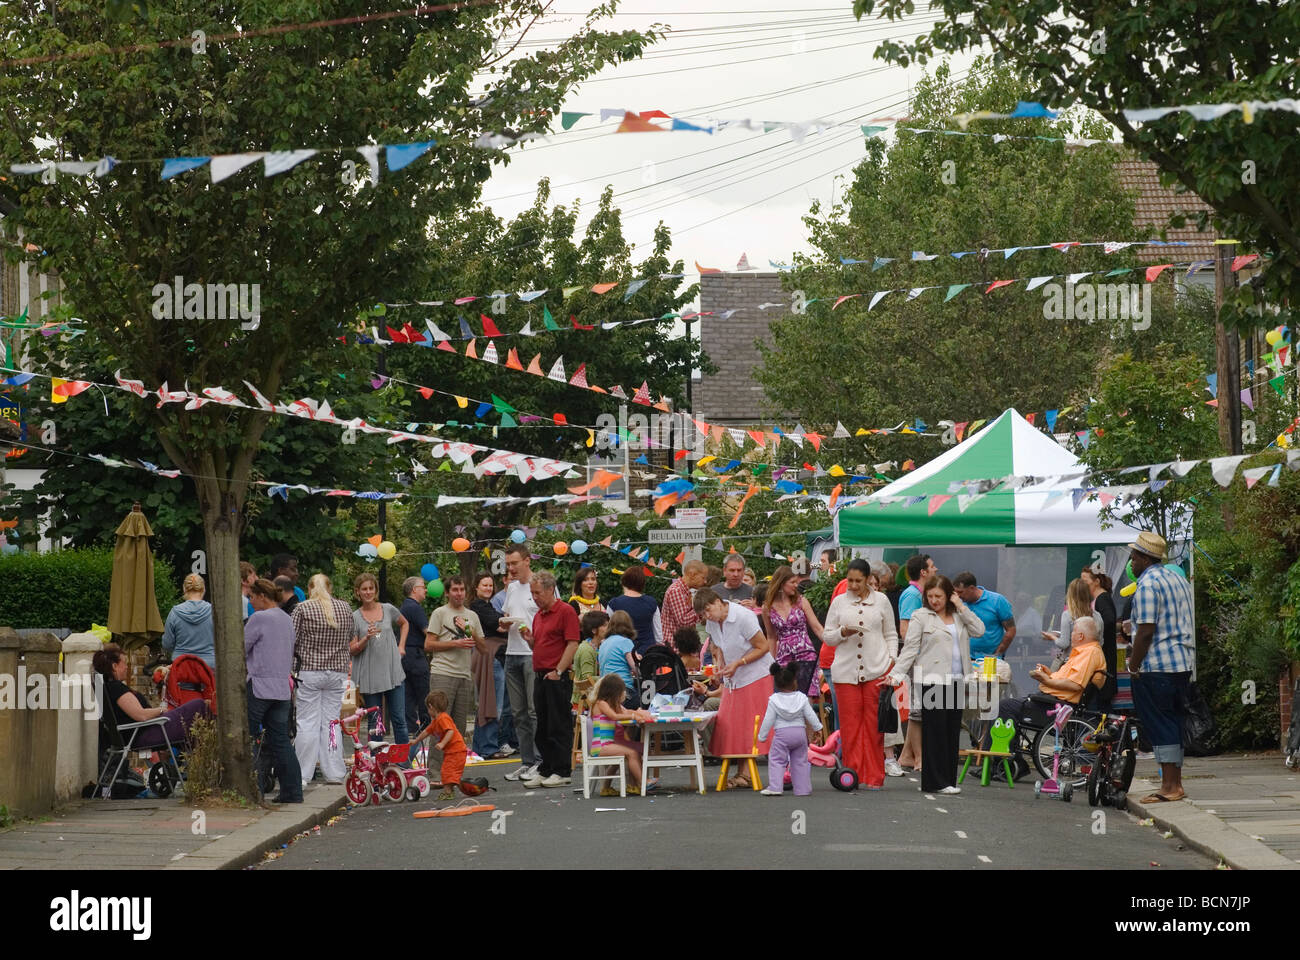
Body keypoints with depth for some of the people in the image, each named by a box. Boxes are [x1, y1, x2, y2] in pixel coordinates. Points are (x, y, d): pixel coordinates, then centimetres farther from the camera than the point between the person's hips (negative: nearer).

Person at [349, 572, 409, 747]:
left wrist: (401, 646, 14)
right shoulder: (354, 617, 2)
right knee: (374, 722, 3)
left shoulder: (388, 609, 7)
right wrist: (366, 638, -17)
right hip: (369, 677, -1)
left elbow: (404, 624, 27)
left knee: (399, 720, -1)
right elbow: (352, 650, -1)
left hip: (392, 672, 1)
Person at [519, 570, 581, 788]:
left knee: (559, 726, -5)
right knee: (542, 727, 10)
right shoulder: (539, 615, 18)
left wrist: (558, 671, -17)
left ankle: (562, 772, -1)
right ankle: (545, 770, 16)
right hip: (540, 676, 8)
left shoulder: (565, 611, -7)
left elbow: (573, 644, -13)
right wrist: (529, 638, 5)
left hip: (558, 678, -8)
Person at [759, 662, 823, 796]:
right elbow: (810, 716, 3)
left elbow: (768, 720, -4)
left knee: (776, 760, 2)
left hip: (781, 733, -3)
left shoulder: (774, 700, -4)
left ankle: (775, 787, -10)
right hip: (800, 732, 3)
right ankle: (802, 789, 12)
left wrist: (762, 735, 5)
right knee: (800, 761, 12)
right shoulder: (802, 698, 0)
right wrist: (818, 727, 19)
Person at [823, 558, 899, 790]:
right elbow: (827, 636, 10)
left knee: (874, 724, -1)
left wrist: (891, 660, 1)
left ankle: (873, 777, 3)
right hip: (845, 670, 1)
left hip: (876, 670, -1)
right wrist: (843, 633, -9)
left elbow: (891, 635, 14)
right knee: (849, 723, -2)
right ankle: (852, 774, 4)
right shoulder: (839, 602, 9)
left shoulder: (881, 600, 9)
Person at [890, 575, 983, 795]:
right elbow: (910, 649, -1)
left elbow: (979, 630, 3)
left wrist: (960, 606, 2)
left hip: (955, 681, 5)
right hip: (931, 681, -5)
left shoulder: (958, 616, 17)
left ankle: (949, 780, 10)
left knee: (952, 731, 5)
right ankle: (935, 782, -4)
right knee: (935, 730, -6)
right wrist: (896, 674, -11)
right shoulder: (920, 617, 2)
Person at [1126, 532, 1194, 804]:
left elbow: (1146, 631, -18)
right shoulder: (1179, 580, 15)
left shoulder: (1147, 584, -13)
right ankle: (1176, 783, 16)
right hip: (1184, 663, 9)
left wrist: (1133, 666, -10)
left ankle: (1169, 786, -5)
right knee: (1175, 723, 13)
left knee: (1160, 725, -4)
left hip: (1156, 667, -9)